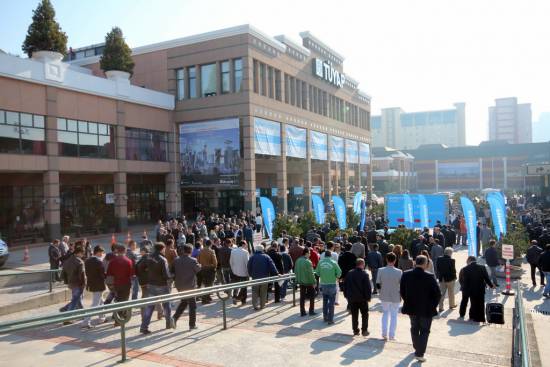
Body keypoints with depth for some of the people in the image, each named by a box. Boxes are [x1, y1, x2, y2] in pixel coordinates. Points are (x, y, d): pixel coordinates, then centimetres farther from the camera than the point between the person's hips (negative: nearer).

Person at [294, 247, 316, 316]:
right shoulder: (308, 261, -19)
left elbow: (295, 271, 9)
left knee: (302, 297, 11)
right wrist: (314, 282, -11)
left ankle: (302, 312, 14)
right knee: (312, 296, 11)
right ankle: (311, 311, 13)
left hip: (301, 282, 6)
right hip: (309, 282, -6)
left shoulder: (298, 261, 2)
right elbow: (311, 273, -19)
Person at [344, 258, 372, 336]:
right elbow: (368, 287, -13)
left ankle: (355, 330, 15)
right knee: (365, 315, 11)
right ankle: (364, 330, 9)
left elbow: (345, 285, 7)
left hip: (352, 298, 4)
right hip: (362, 298, -4)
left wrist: (346, 296, 14)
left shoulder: (349, 273, 1)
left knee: (354, 315, 12)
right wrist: (368, 297, -3)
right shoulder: (364, 274, -14)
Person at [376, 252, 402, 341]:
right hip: (395, 297, -2)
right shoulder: (399, 272, -17)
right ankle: (392, 335, 19)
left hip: (384, 296, 2)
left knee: (385, 313, 22)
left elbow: (378, 285, -7)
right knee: (393, 315, 14)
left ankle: (384, 333, 17)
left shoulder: (380, 270, -13)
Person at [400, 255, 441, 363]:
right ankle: (420, 354, 9)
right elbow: (437, 294, -15)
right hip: (426, 309, -4)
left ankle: (417, 349, 39)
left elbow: (402, 291, 0)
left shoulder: (406, 275, -10)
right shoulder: (429, 277, -21)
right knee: (424, 331, 11)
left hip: (411, 308, 4)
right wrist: (433, 305, 0)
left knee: (414, 328, 23)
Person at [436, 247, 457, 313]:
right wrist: (454, 277, 0)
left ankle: (440, 307, 3)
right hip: (450, 278, -3)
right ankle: (452, 305, 31)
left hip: (441, 279, 3)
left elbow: (437, 269, 1)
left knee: (442, 293, 8)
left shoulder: (439, 259, -4)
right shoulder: (451, 260, -18)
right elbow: (453, 270, -15)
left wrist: (439, 277, 10)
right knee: (451, 293, 17)